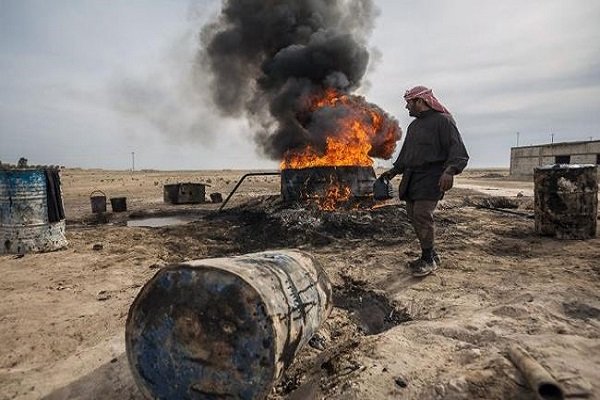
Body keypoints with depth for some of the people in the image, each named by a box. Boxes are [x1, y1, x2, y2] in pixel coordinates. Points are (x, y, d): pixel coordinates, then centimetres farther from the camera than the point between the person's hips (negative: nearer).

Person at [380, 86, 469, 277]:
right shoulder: (413, 126, 23)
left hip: (431, 177, -8)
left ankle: (429, 259, -2)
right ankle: (431, 254, 17)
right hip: (411, 178, 8)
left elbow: (458, 151, -12)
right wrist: (394, 170, 29)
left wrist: (450, 170, -28)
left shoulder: (443, 120, -4)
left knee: (422, 215, -15)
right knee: (413, 216, 4)